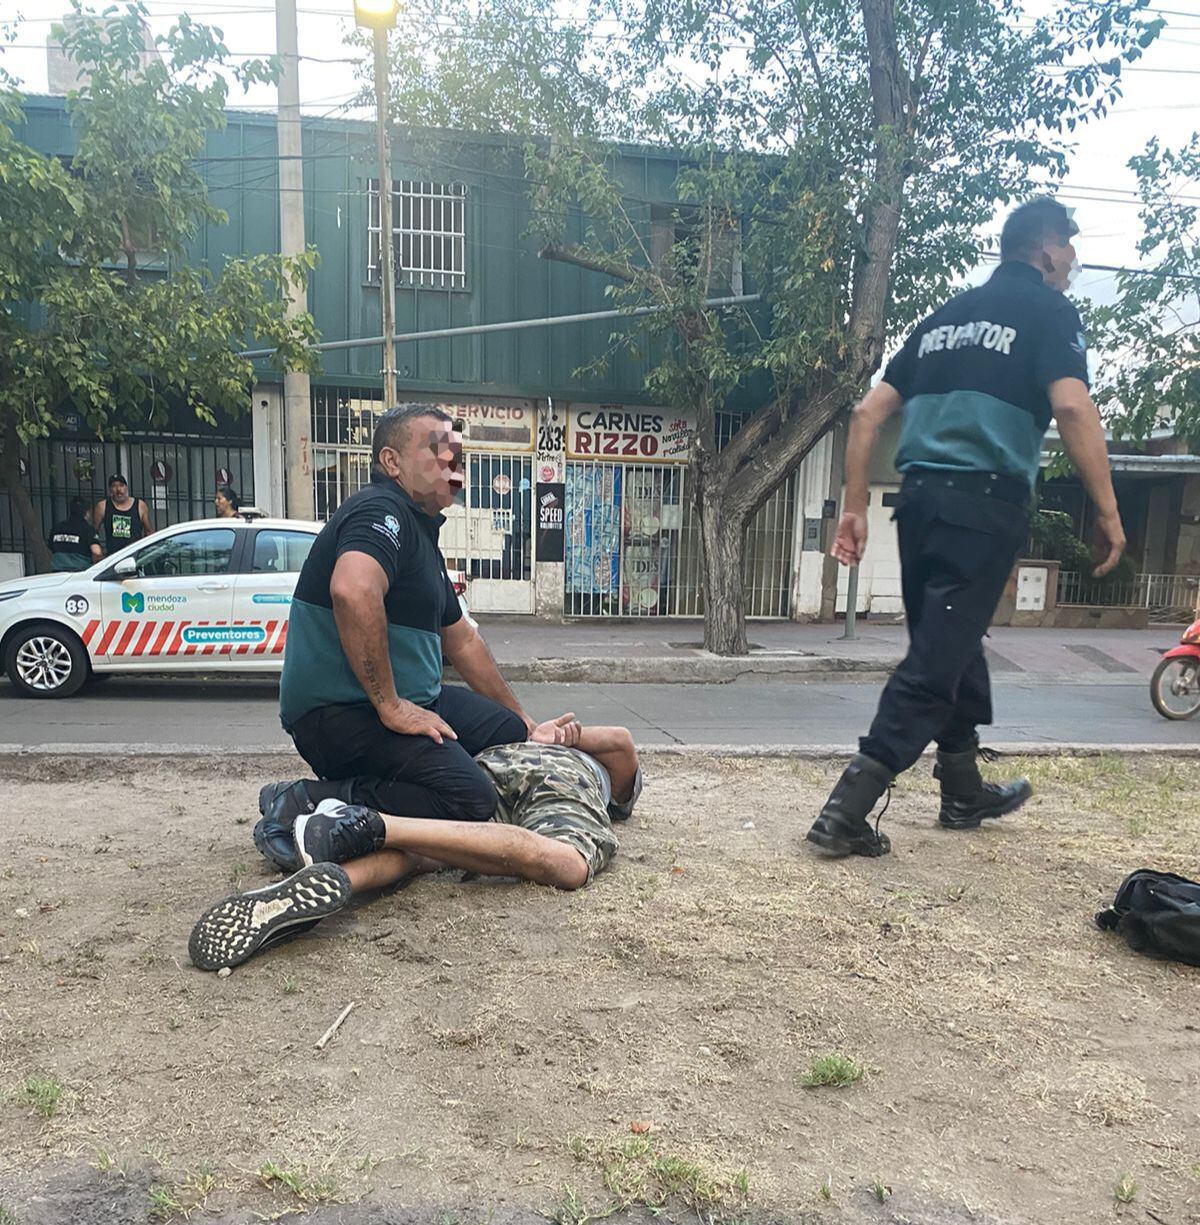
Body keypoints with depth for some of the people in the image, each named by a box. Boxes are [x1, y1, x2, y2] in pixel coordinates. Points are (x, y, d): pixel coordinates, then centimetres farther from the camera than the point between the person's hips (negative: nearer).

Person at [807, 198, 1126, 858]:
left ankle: (964, 792, 33)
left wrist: (855, 506, 14)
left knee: (953, 646, 19)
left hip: (920, 498, 7)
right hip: (986, 504, -7)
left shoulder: (946, 316, 21)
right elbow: (1073, 408, -15)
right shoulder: (1049, 310, 3)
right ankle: (846, 810, -10)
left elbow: (869, 411, 14)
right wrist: (1107, 510, -9)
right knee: (937, 660, -6)